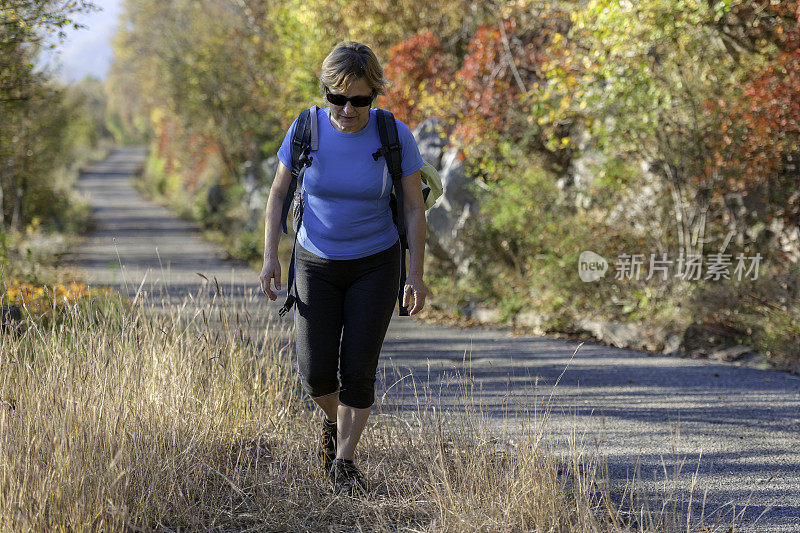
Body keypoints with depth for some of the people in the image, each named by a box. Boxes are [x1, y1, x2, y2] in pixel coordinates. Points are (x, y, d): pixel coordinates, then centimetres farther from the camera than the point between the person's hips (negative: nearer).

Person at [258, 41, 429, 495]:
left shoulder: (396, 136, -16)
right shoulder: (305, 130, -14)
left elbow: (414, 207, -9)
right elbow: (279, 192, -2)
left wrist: (417, 275, -11)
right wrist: (271, 257, -8)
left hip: (375, 265, -1)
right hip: (317, 265, 1)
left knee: (358, 371, -7)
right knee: (316, 373, -4)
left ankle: (344, 461, 11)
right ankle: (336, 420, 30)